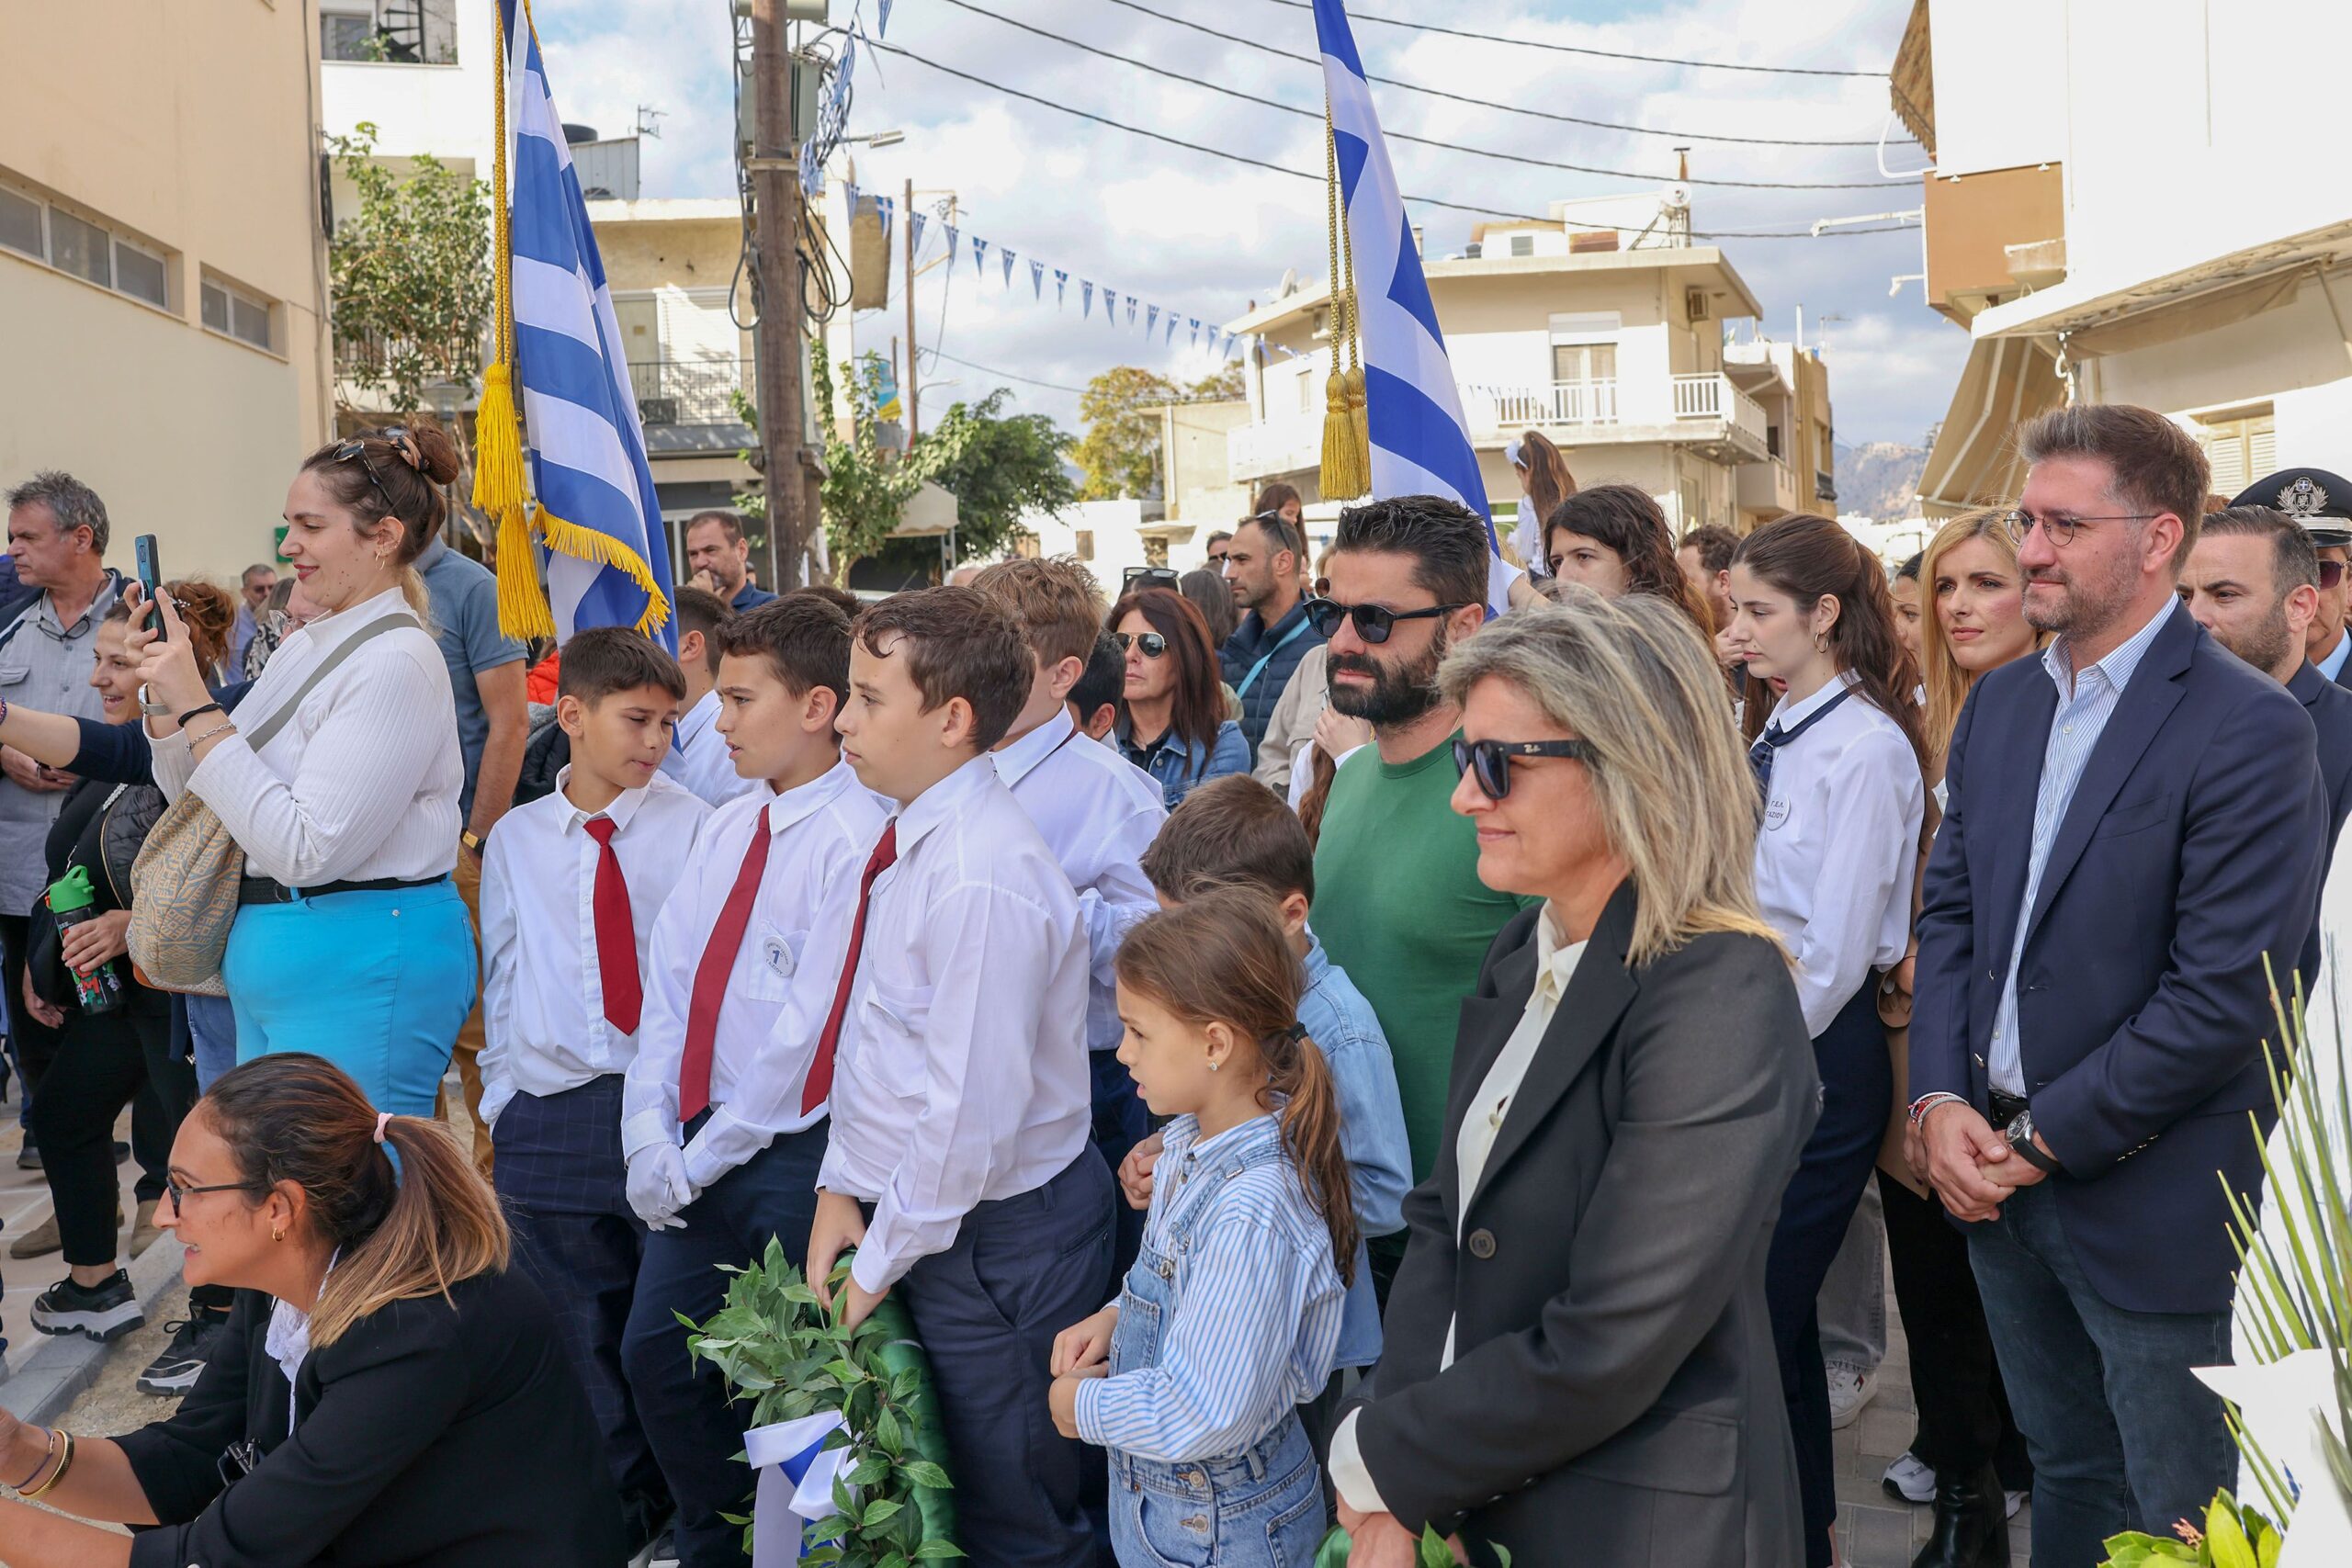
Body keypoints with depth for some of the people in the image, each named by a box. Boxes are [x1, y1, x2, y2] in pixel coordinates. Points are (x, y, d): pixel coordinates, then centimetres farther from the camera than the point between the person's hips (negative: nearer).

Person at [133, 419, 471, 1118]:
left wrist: (196, 708, -19)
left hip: (359, 969, -9)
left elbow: (304, 850, -21)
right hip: (269, 958, 9)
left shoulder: (396, 663, -16)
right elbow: (194, 792, 18)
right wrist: (166, 688, 1)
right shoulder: (304, 646, 11)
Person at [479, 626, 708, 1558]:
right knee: (582, 1341, 11)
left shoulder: (693, 826, -2)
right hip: (548, 1121, 3)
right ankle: (622, 1513, 27)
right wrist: (501, 1089, 5)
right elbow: (501, 976, 12)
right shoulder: (515, 840, 8)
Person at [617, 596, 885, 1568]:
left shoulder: (855, 841, -16)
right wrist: (650, 1136, -2)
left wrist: (704, 1157, -13)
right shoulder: (726, 830, 9)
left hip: (787, 1152, -7)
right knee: (656, 1353, 13)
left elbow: (813, 1030, -19)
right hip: (699, 1148, 7)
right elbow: (668, 985, 9)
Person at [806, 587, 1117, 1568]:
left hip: (996, 1241, -9)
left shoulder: (981, 882, -27)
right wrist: (842, 1187, 4)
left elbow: (972, 1112, -25)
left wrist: (880, 1262, -14)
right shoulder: (904, 842, 2)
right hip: (909, 1209, 9)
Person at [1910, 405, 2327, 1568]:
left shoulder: (2251, 731, -16)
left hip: (2147, 1199, -6)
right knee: (2067, 1472, 22)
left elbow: (2225, 994, -20)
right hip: (1995, 1171, 6)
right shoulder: (2001, 703, 7)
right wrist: (1941, 1099, -5)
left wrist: (2043, 1138, -16)